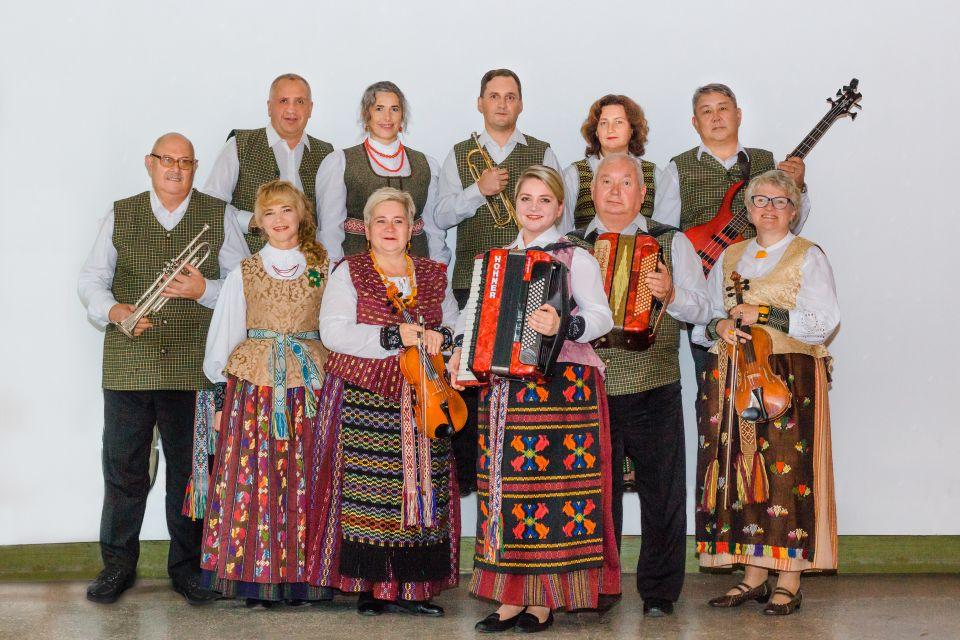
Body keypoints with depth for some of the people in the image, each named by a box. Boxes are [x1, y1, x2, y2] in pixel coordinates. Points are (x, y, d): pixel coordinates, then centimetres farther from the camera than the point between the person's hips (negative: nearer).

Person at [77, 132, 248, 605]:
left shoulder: (218, 215, 8)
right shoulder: (121, 215, 11)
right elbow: (90, 279, 10)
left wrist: (204, 290, -13)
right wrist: (113, 310, -10)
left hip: (194, 367, -1)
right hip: (128, 365, 1)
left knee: (190, 469, 6)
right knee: (123, 468, 4)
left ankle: (187, 565, 19)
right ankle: (118, 563, 18)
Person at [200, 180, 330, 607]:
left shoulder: (323, 270, 6)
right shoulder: (243, 274, 7)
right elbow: (223, 335, 9)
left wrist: (328, 377, 3)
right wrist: (224, 380, 8)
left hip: (308, 386, 0)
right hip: (253, 386, 0)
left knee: (302, 478, -1)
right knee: (252, 476, -4)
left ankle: (300, 577, 7)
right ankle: (257, 579, 3)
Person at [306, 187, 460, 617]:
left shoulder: (433, 275, 16)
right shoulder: (349, 272, 4)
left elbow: (455, 323, 20)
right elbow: (332, 332, -8)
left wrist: (441, 336, -4)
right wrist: (393, 336, -14)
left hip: (421, 399, 3)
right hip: (364, 399, -3)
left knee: (420, 482, -2)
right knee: (368, 488, -7)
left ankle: (413, 586, 4)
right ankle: (371, 585, 0)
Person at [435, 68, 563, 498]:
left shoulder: (542, 154, 11)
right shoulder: (460, 156, 13)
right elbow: (442, 217, 5)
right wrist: (479, 189, -10)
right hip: (472, 280, 1)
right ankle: (466, 470, 7)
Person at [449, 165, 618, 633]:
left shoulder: (576, 259, 0)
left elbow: (602, 317, -11)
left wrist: (563, 326, -30)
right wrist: (461, 348, 5)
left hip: (561, 385, -5)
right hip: (504, 387, 5)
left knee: (552, 484, -6)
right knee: (505, 486, 4)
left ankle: (543, 600, 3)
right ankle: (510, 598, 11)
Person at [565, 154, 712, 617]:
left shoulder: (671, 243, 7)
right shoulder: (570, 247, 12)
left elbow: (702, 308, 3)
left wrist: (671, 294, -16)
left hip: (653, 388, -1)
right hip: (588, 388, 1)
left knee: (662, 491, 2)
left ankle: (659, 591, 14)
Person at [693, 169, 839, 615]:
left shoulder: (809, 257, 4)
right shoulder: (730, 258, 18)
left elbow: (823, 321, -8)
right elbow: (702, 315, 17)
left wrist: (762, 315, -12)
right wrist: (718, 327, -5)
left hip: (792, 375, -4)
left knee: (786, 471, -8)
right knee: (740, 469, 1)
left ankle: (789, 582, -1)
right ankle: (753, 576, 10)